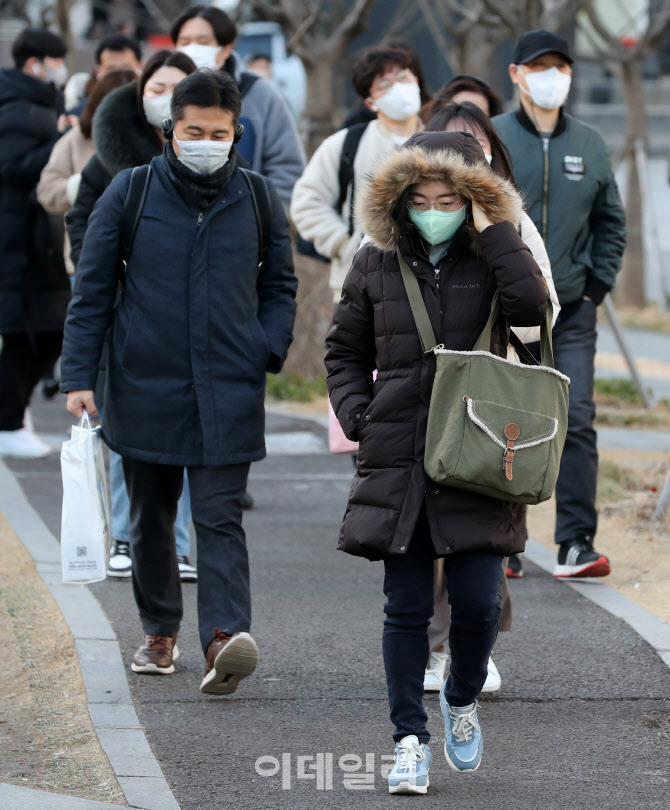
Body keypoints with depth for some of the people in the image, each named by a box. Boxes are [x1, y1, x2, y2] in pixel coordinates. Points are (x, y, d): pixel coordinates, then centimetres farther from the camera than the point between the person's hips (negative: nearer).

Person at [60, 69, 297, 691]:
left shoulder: (258, 200, 4)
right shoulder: (130, 192, 0)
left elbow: (280, 287, 17)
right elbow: (91, 289, 4)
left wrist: (267, 353, 1)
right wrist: (79, 376, -1)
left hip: (228, 394, -1)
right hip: (144, 389, 1)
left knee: (220, 519, -10)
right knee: (150, 519, 12)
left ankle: (224, 636, -21)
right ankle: (159, 631, 27)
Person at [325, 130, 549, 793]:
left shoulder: (491, 258, 2)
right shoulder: (377, 263, 7)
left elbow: (532, 307, -19)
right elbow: (345, 352, 16)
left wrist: (493, 229, -15)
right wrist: (357, 414, 1)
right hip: (398, 461, 1)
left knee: (478, 601, -3)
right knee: (406, 608, 2)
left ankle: (462, 700, 26)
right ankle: (410, 739, 11)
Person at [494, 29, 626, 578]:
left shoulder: (589, 145, 9)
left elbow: (611, 223, 16)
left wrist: (597, 285, 5)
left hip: (572, 311, 2)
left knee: (577, 423, -6)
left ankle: (577, 544, -4)